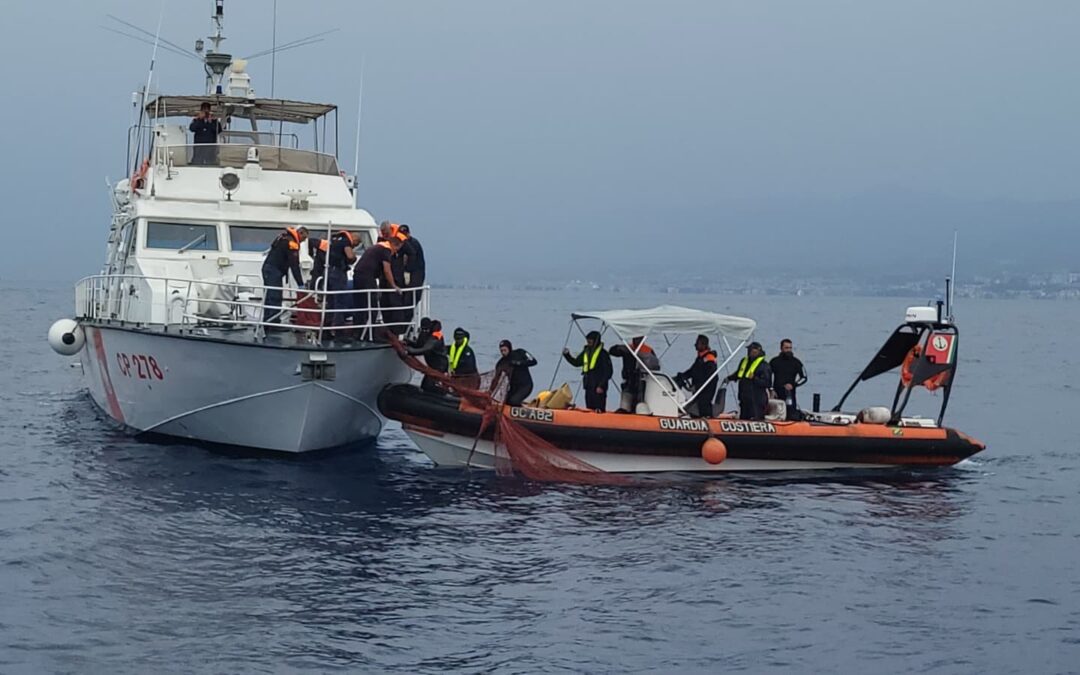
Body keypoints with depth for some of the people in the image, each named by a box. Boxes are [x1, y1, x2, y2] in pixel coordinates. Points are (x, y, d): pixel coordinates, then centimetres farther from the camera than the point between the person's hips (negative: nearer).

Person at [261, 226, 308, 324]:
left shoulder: (285, 237, 16)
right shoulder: (291, 242, -15)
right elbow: (294, 265, -19)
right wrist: (300, 284, -19)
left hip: (268, 268, 10)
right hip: (274, 271, -10)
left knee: (269, 297, 12)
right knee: (275, 298, -12)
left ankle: (267, 322, 15)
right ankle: (274, 323, -15)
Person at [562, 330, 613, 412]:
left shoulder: (603, 354, -8)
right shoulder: (586, 352, 13)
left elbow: (608, 372, -10)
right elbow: (576, 362, 25)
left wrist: (601, 386, -15)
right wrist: (567, 355, 10)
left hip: (598, 388, -8)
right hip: (588, 387, 8)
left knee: (599, 411, -11)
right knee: (589, 411, 12)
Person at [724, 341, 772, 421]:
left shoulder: (764, 365, -10)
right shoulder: (744, 361, 13)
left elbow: (767, 383, -16)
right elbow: (738, 374, 32)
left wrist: (754, 379, -25)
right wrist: (729, 378, 20)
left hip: (757, 401, -8)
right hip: (744, 398, 8)